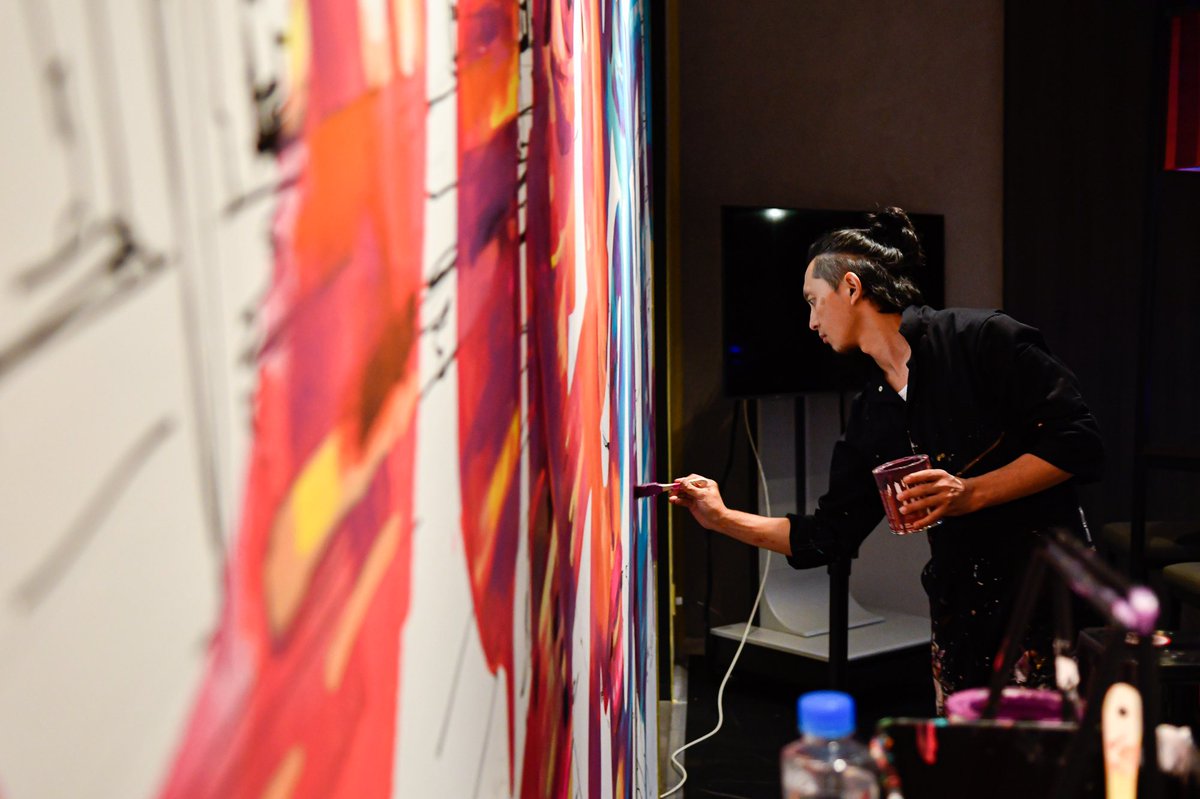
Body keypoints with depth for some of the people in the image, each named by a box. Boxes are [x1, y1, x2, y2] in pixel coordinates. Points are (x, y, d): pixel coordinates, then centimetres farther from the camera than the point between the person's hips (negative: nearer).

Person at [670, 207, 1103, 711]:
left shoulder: (982, 339, -7)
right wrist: (723, 519, 12)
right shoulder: (871, 415, 13)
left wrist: (971, 493, -19)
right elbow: (828, 536, 15)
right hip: (961, 611, 6)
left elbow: (1078, 443, -11)